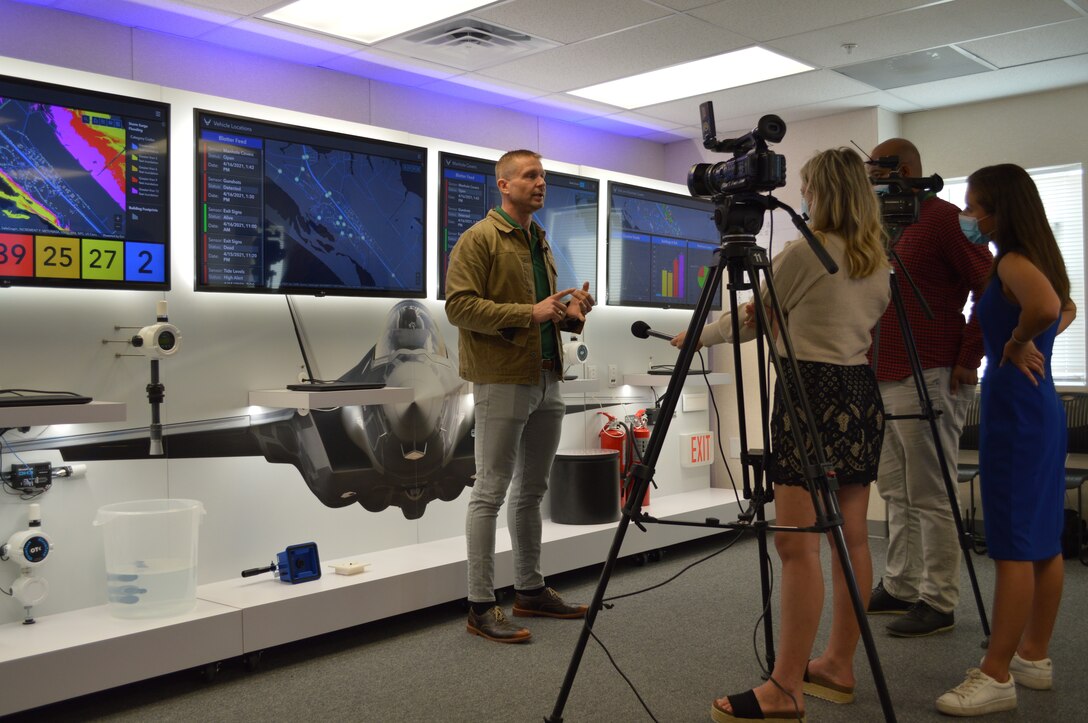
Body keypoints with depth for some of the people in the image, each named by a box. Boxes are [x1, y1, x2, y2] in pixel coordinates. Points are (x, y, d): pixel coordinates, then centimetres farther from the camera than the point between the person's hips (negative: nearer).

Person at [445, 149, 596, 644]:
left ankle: (530, 589, 27)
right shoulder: (479, 239, -6)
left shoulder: (541, 243, 19)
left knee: (532, 490, 15)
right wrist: (529, 313, -22)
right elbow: (459, 306, -16)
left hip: (546, 381, 8)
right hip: (502, 381, -8)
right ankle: (481, 607, 4)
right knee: (491, 491, -4)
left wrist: (571, 311, 3)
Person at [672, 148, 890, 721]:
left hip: (811, 393, -8)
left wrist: (697, 336, 17)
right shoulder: (879, 261, 13)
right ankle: (838, 666, 21)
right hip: (863, 394, 9)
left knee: (797, 544, -9)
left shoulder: (803, 252, -8)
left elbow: (752, 320, 1)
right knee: (851, 538, 11)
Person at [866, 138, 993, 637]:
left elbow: (993, 292, -13)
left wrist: (968, 359, -13)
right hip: (884, 380, 9)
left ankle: (938, 604, 4)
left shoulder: (943, 220, -9)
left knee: (929, 496, -4)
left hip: (928, 380, -9)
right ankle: (899, 588, 22)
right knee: (896, 492, 13)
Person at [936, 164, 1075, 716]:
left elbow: (1045, 305, -34)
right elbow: (1066, 310, 33)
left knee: (1013, 546, -7)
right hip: (1043, 407, 10)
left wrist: (1016, 344, -17)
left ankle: (997, 676, -1)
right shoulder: (1039, 258, 14)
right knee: (1044, 541, 13)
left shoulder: (1013, 263, -13)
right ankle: (1034, 657, 24)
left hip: (1014, 407, -10)